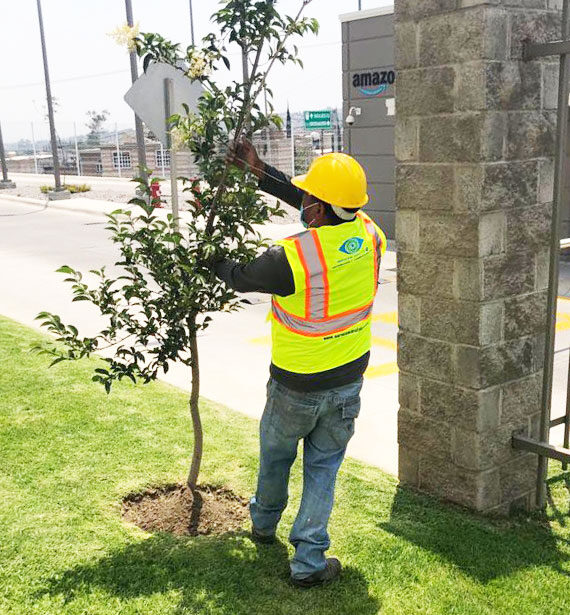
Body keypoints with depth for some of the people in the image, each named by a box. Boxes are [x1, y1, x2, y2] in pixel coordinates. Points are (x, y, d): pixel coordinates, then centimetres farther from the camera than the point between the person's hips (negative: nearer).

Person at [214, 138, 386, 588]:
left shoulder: (289, 258, -28)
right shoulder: (370, 236, -13)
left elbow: (240, 279, -8)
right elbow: (326, 209, 3)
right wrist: (260, 173, 6)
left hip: (296, 387, -3)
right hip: (349, 380, 4)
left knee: (276, 453, 24)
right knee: (323, 466, 17)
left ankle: (264, 523, 48)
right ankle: (309, 560, 19)